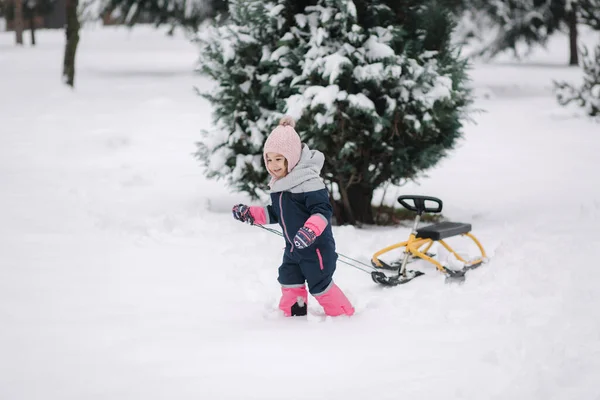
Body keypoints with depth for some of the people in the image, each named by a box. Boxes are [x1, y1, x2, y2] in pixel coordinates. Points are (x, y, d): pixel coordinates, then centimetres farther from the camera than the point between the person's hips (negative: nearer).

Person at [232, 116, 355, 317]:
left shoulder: (309, 182, -25)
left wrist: (311, 230, -48)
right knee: (289, 281, 16)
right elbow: (275, 214, 17)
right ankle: (292, 315, 31)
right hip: (293, 248, 9)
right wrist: (250, 214, 10)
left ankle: (343, 315, 16)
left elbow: (322, 210, -33)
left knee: (320, 285, 0)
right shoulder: (278, 186, 4)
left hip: (316, 247, -9)